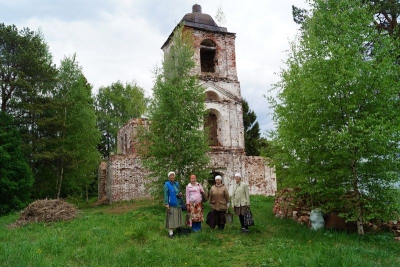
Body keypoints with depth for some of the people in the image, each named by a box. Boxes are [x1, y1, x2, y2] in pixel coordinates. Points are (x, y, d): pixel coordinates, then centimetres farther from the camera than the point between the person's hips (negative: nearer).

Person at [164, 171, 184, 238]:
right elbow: (165, 195, -12)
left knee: (177, 217, 9)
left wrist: (180, 194, -1)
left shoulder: (177, 184, 12)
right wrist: (166, 204, -19)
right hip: (171, 204, -6)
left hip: (177, 204, 6)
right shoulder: (166, 184, -7)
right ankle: (170, 233, -4)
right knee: (171, 218, -5)